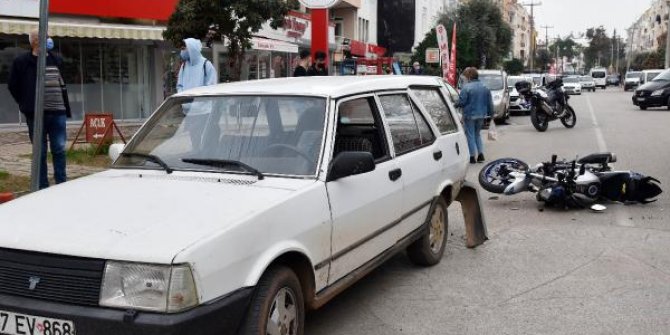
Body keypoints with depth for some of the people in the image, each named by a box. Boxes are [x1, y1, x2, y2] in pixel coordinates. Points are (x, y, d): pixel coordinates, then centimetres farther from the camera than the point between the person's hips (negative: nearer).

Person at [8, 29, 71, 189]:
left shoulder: (56, 60, 12)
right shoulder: (22, 62, 0)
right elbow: (13, 86, 7)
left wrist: (66, 109, 11)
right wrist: (27, 105, 4)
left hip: (58, 113, 3)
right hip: (36, 115, -3)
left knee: (59, 150, 5)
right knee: (40, 153, 4)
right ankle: (42, 187, 10)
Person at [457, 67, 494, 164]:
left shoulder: (466, 87, -15)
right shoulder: (485, 88, 6)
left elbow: (461, 102, -17)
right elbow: (490, 103, 9)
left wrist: (456, 104, 4)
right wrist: (490, 113, 18)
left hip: (469, 115, -6)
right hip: (481, 115, 6)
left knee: (470, 135, 3)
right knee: (477, 134, 20)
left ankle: (472, 156, 3)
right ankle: (481, 154, 13)